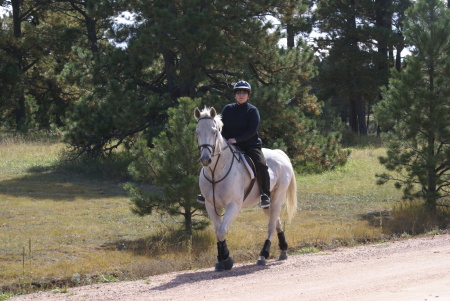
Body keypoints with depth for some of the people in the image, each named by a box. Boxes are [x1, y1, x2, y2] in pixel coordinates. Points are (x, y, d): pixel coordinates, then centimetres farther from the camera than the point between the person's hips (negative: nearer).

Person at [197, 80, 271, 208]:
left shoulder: (252, 110, -2)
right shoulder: (228, 109, 9)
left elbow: (252, 131, -12)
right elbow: (222, 128, 11)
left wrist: (236, 139, -22)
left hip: (250, 145, -4)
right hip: (230, 146, 4)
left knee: (261, 165, -28)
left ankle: (266, 195, -19)